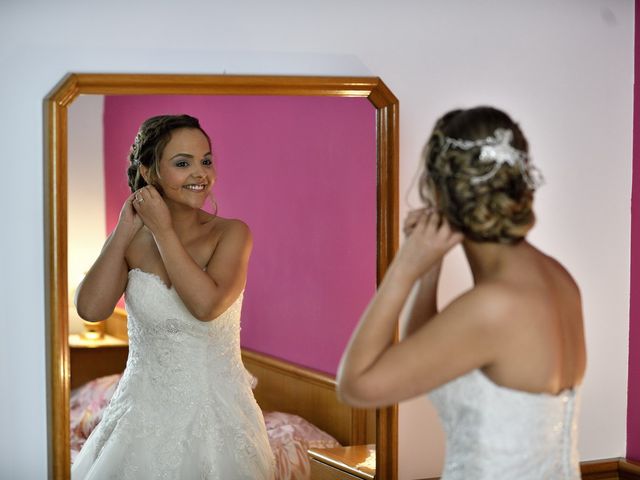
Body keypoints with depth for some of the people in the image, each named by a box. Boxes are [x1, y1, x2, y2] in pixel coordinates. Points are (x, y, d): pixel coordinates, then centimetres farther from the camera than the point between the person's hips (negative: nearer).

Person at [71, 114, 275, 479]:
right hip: (145, 412, 2)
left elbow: (207, 305, -25)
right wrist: (125, 231, -10)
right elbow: (91, 309, -15)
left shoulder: (231, 233, -8)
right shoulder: (130, 239, 0)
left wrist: (163, 230, -17)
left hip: (216, 411, -2)